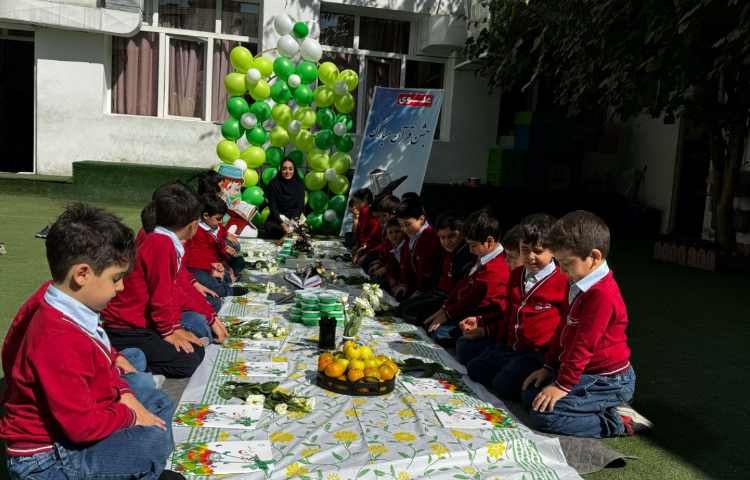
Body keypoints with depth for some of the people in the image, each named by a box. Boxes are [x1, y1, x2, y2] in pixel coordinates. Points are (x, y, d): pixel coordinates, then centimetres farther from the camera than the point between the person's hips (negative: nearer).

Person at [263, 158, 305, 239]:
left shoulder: (299, 184, 3)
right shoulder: (273, 184, -2)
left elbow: (300, 205, -2)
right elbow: (273, 207, -7)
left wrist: (293, 220, -22)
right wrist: (282, 223, -23)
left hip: (294, 218, 1)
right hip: (277, 219, -1)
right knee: (269, 226, -32)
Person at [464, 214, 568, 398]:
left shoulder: (563, 281, -10)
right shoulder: (516, 275, 13)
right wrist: (488, 332, 19)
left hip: (539, 353, -8)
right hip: (509, 346, 8)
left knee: (503, 384, -24)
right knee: (473, 371, 0)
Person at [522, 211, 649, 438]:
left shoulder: (602, 294, -25)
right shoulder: (580, 285, 9)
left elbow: (584, 345, -24)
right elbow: (564, 328, 15)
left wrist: (563, 385, -19)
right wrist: (548, 367, 14)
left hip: (608, 380, -10)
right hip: (588, 372, 10)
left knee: (543, 416, -20)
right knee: (530, 395, 10)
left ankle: (618, 422, -7)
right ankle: (607, 407, 9)